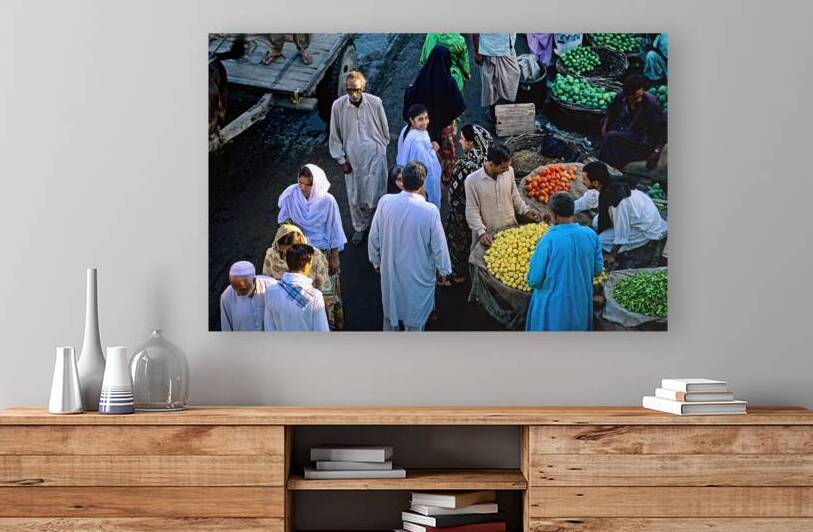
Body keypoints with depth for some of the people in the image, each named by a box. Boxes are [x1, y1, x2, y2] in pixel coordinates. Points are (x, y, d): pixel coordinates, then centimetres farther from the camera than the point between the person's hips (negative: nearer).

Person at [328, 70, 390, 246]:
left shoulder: (375, 103, -16)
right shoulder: (338, 106, -14)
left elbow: (384, 129, 1)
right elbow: (335, 136, -2)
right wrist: (341, 159, 0)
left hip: (374, 155, -1)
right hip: (352, 158, 1)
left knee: (374, 196, -1)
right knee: (355, 197, 13)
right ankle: (359, 228, 37)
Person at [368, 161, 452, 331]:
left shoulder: (385, 202, -19)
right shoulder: (430, 211, -27)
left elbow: (374, 237, -6)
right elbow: (439, 246, -16)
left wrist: (376, 261, 12)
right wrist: (442, 271, 2)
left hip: (390, 269, 4)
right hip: (418, 274, -3)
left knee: (391, 308, 27)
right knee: (415, 317, 18)